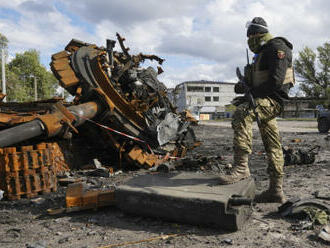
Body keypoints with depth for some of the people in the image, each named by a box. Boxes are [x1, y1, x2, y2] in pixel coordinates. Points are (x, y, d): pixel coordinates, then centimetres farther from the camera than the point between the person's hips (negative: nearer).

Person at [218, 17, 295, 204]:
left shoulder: (276, 47, -6)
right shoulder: (263, 53, 24)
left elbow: (276, 81, -19)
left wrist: (251, 92, -15)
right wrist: (245, 87, 10)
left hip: (273, 99, -10)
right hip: (264, 101, 10)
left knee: (241, 114, -33)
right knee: (273, 147, 8)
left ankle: (241, 167, -35)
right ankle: (277, 190, 13)